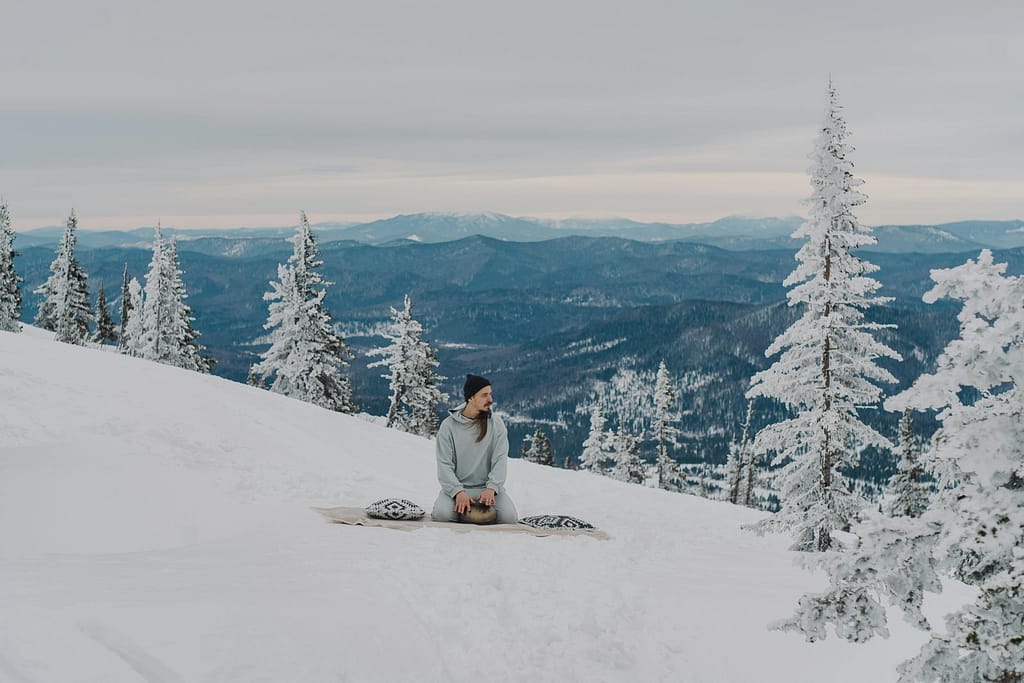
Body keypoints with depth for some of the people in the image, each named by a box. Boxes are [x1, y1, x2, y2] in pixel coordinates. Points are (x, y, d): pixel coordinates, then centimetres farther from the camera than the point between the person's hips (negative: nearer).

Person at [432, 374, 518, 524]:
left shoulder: (496, 423, 2)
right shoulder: (449, 425, -2)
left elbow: (500, 459, -6)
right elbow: (444, 464, -6)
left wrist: (491, 488, -22)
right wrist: (458, 492, -22)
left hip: (488, 487, 1)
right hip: (457, 486, -1)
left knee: (509, 517, -22)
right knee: (442, 514, -29)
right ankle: (462, 506, 7)